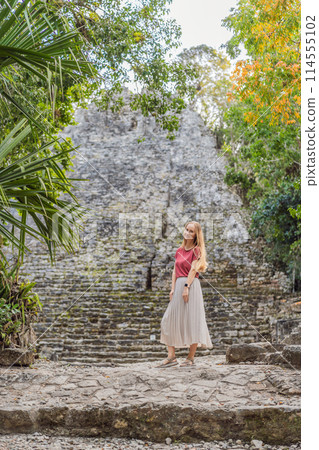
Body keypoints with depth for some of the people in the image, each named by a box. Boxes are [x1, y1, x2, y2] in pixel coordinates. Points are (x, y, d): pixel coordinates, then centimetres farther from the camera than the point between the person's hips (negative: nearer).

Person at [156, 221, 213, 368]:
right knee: (169, 320, 2)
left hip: (191, 285, -7)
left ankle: (191, 358, 3)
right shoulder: (179, 251, 17)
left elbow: (193, 270, -10)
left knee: (191, 320, -3)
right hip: (179, 285, 7)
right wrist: (173, 289, 4)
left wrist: (186, 287, -19)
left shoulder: (196, 250, -1)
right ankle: (171, 357, 4)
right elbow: (175, 271, 14)